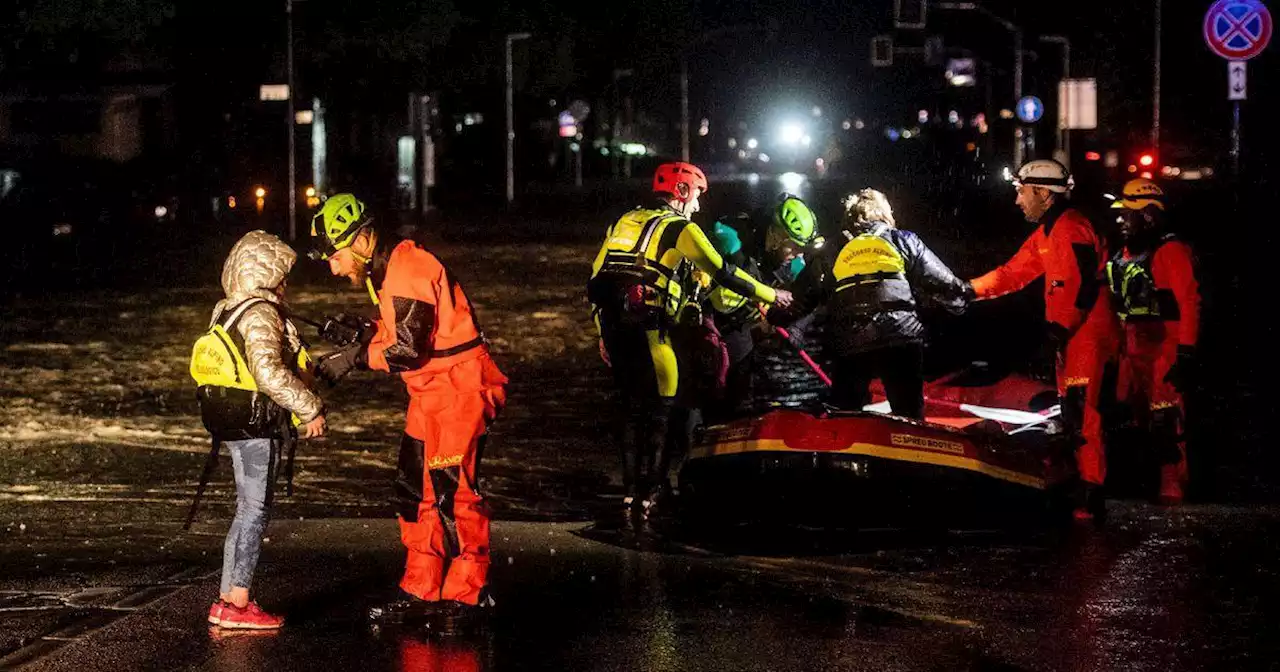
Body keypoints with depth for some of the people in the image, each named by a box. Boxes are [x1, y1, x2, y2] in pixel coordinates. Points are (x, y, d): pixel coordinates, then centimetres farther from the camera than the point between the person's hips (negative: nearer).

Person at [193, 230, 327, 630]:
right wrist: (310, 409, -21)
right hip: (255, 422, -10)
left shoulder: (229, 311, 15)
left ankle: (228, 598, 14)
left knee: (249, 508, 14)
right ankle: (236, 605, -8)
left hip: (233, 420, 10)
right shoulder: (261, 315, -15)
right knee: (255, 509, -6)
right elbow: (269, 372, -27)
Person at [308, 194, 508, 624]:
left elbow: (409, 348, -24)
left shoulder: (408, 270, -20)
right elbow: (394, 333, 17)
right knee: (414, 491, 11)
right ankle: (422, 591, 17)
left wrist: (355, 357, -16)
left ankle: (468, 594, 2)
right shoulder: (386, 269, 12)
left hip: (458, 390, -10)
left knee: (453, 493, -7)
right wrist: (359, 336, -1)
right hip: (431, 394, 10)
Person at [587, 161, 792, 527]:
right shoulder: (680, 228, 1)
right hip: (647, 326, -7)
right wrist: (770, 295, 10)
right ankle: (649, 497, -7)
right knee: (659, 412, -2)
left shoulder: (626, 221, 22)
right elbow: (722, 273, 0)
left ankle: (631, 495, 15)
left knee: (633, 411, 15)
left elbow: (598, 278, 20)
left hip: (613, 324, 7)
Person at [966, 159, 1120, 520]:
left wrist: (1059, 327, -27)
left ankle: (1090, 500, -14)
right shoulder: (1047, 233, 20)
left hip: (1087, 336, -11)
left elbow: (1080, 285, -24)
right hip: (1071, 337, 11)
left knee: (1082, 415, -13)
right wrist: (968, 289, 17)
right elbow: (1014, 273, 23)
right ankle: (1082, 488, 19)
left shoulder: (1071, 229, -14)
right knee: (1073, 414, 14)